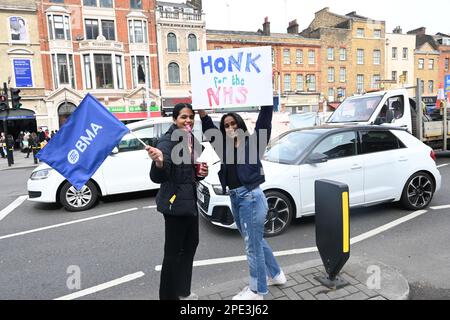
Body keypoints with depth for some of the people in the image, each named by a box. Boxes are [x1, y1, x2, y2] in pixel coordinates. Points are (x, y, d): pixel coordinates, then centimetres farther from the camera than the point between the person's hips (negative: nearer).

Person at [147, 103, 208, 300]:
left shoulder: (192, 140, 8)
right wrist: (159, 162, -49)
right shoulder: (167, 141, -17)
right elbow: (157, 177, -28)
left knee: (190, 244, 20)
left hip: (190, 200, 9)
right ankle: (169, 296, 18)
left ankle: (183, 292, 39)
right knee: (173, 251, -2)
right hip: (174, 202, -9)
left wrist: (202, 173, -1)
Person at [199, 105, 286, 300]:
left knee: (253, 245, 5)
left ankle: (257, 290, 25)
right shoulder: (224, 146, 11)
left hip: (251, 197, -7)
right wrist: (201, 110, -3)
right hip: (235, 198, 7)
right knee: (256, 241, 21)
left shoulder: (253, 142, -3)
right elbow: (209, 128, 9)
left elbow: (265, 118, -9)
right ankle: (275, 274, 43)